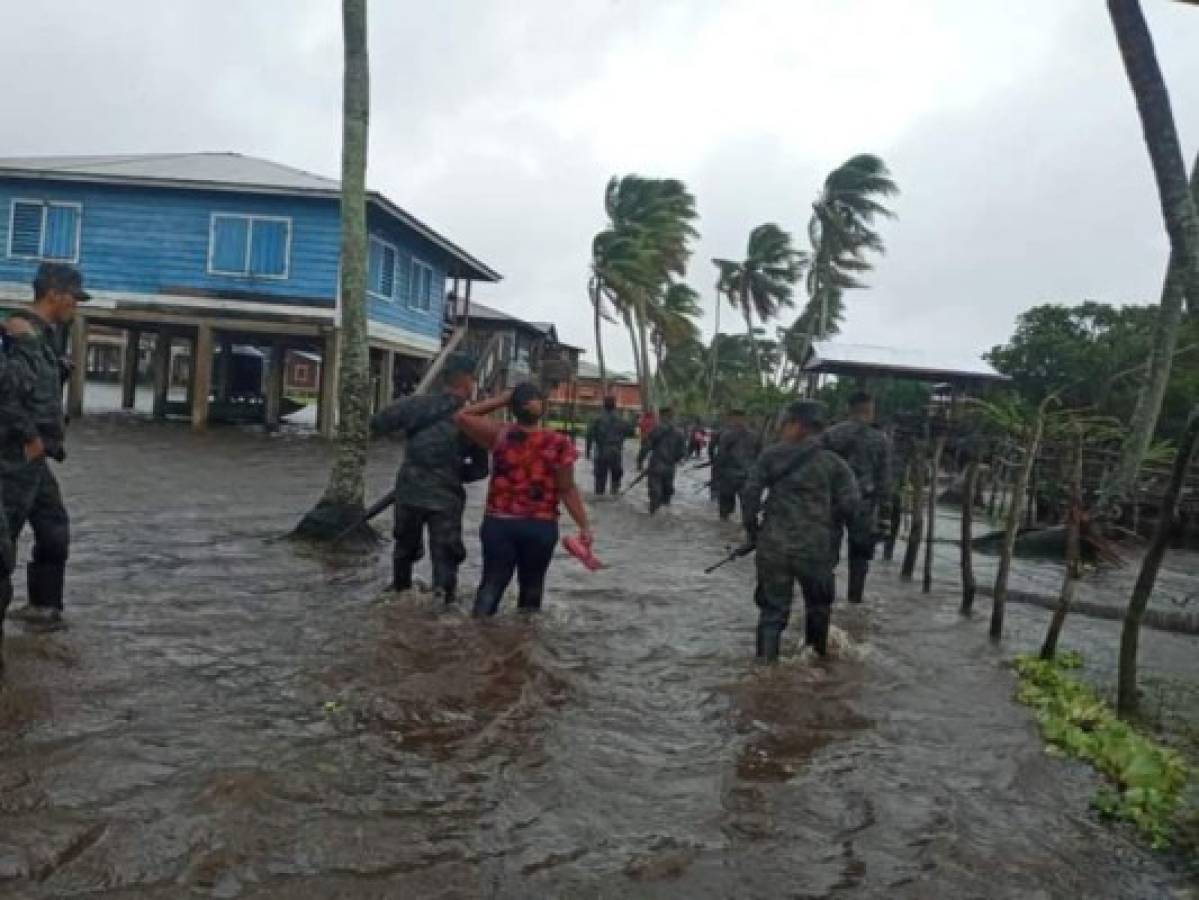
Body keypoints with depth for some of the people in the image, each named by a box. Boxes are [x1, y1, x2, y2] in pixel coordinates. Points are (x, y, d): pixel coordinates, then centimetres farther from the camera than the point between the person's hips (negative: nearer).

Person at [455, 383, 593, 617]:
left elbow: (461, 417, 5)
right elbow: (567, 489, -7)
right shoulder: (560, 444, -7)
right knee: (532, 587, 13)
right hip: (542, 527, -1)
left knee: (492, 584, 7)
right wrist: (584, 527, 0)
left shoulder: (500, 434, -5)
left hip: (499, 523, 1)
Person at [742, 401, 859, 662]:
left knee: (772, 607, 10)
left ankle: (766, 659, 5)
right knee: (818, 605, 22)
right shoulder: (833, 462, -2)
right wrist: (823, 521, 8)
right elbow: (849, 503, -8)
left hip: (774, 545, 0)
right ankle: (817, 655, 36)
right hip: (815, 548, 0)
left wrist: (752, 528, 5)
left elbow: (750, 493, -7)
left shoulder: (771, 455, -2)